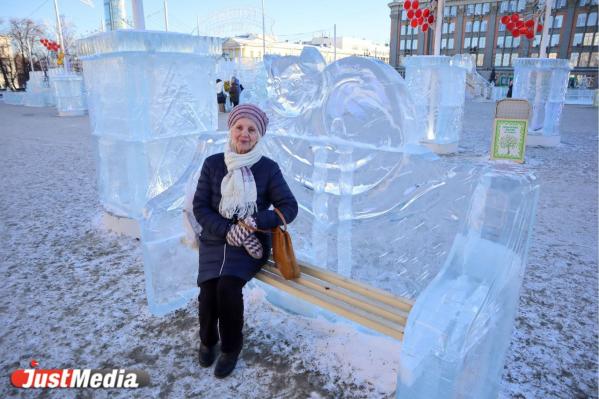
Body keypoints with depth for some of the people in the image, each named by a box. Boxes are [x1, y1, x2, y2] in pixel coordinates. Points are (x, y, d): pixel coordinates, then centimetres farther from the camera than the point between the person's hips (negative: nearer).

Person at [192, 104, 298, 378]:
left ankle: (231, 347, 5)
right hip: (215, 239, 2)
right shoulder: (212, 164, -1)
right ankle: (207, 339, 15)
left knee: (228, 286, -25)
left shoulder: (268, 168, -3)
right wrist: (228, 230, -17)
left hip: (251, 242, -1)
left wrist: (256, 221, -19)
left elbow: (289, 207, -4)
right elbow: (200, 207, -2)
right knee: (208, 289, -20)